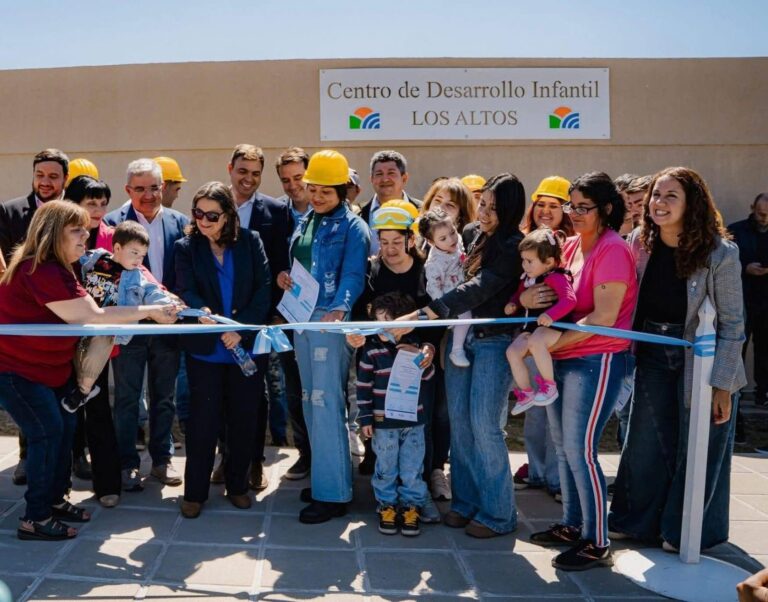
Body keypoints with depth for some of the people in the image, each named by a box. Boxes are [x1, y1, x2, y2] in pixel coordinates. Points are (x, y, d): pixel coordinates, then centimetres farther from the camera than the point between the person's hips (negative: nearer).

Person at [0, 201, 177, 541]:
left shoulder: (55, 268, 9)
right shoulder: (42, 271, -27)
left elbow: (84, 317, 4)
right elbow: (91, 317, -30)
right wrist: (149, 311, -25)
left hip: (44, 369, 10)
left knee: (65, 426, 10)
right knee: (47, 432, -9)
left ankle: (54, 500, 25)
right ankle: (35, 518, 3)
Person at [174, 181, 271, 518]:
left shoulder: (250, 242, 1)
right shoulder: (186, 247, 2)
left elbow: (264, 289, -5)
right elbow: (185, 291, -10)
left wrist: (241, 328, -15)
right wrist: (202, 312, -32)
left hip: (247, 346, 1)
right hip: (205, 349, 0)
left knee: (244, 419, 9)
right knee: (203, 420, 3)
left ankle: (237, 484, 27)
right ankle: (195, 491, 17)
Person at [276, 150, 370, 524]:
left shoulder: (353, 227, -7)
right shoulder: (304, 222, 16)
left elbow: (353, 275, -19)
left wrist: (339, 309, -34)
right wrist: (283, 277, 7)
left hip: (331, 320, -8)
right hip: (301, 318, 8)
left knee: (326, 402, -10)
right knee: (310, 402, 13)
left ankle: (333, 492, -3)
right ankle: (323, 477, 25)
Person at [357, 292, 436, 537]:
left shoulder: (414, 344, 1)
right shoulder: (372, 349, -6)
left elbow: (428, 376, 2)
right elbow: (363, 385, -3)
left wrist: (418, 356, -17)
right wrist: (365, 418, -4)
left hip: (413, 420, 1)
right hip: (383, 422, -1)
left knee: (412, 469, 8)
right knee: (386, 469, 10)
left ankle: (411, 507, 22)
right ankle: (387, 506, 25)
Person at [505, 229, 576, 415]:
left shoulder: (557, 278, -16)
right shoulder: (528, 279, 11)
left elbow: (569, 299, -28)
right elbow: (519, 294, 28)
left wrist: (551, 315, -40)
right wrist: (513, 303, 6)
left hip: (554, 326, -9)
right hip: (532, 326, 9)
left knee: (535, 341, -37)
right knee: (513, 351, -4)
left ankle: (550, 385, -22)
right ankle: (526, 393, 11)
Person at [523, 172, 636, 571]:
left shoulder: (612, 250, -14)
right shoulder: (570, 246, 10)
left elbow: (603, 318, -19)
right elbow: (547, 290, 14)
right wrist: (527, 298, -11)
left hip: (598, 360, -8)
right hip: (563, 358, 8)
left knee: (580, 450, -6)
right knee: (563, 446, 15)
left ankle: (596, 543, 8)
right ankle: (572, 525, 30)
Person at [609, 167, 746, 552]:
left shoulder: (720, 253, -19)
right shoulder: (639, 243, -6)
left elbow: (732, 324, -13)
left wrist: (722, 384, -14)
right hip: (653, 355, 4)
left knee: (698, 451, 7)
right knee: (644, 443, 11)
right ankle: (639, 520, 30)